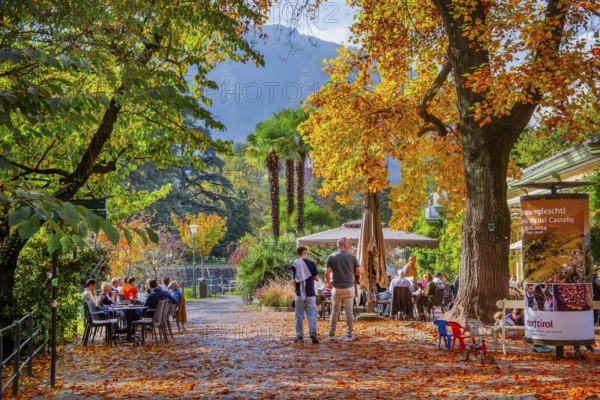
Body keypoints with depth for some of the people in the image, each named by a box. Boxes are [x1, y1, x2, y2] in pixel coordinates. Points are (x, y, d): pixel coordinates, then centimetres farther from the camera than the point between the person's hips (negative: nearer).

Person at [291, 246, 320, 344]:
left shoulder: (295, 265, -4)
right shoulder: (311, 264, -5)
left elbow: (294, 280, -4)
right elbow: (316, 278, -1)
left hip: (300, 294, 1)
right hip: (310, 294, -1)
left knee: (299, 316, 9)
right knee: (311, 314, 3)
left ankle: (300, 336, 12)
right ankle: (313, 332, -14)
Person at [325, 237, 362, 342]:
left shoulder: (332, 257, -4)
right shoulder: (352, 257, -5)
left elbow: (327, 272, -8)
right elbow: (359, 271, -1)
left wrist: (328, 283, 8)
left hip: (337, 288, 1)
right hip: (349, 288, -1)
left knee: (335, 311, 12)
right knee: (349, 311, 4)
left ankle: (331, 334, 16)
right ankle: (349, 335, 5)